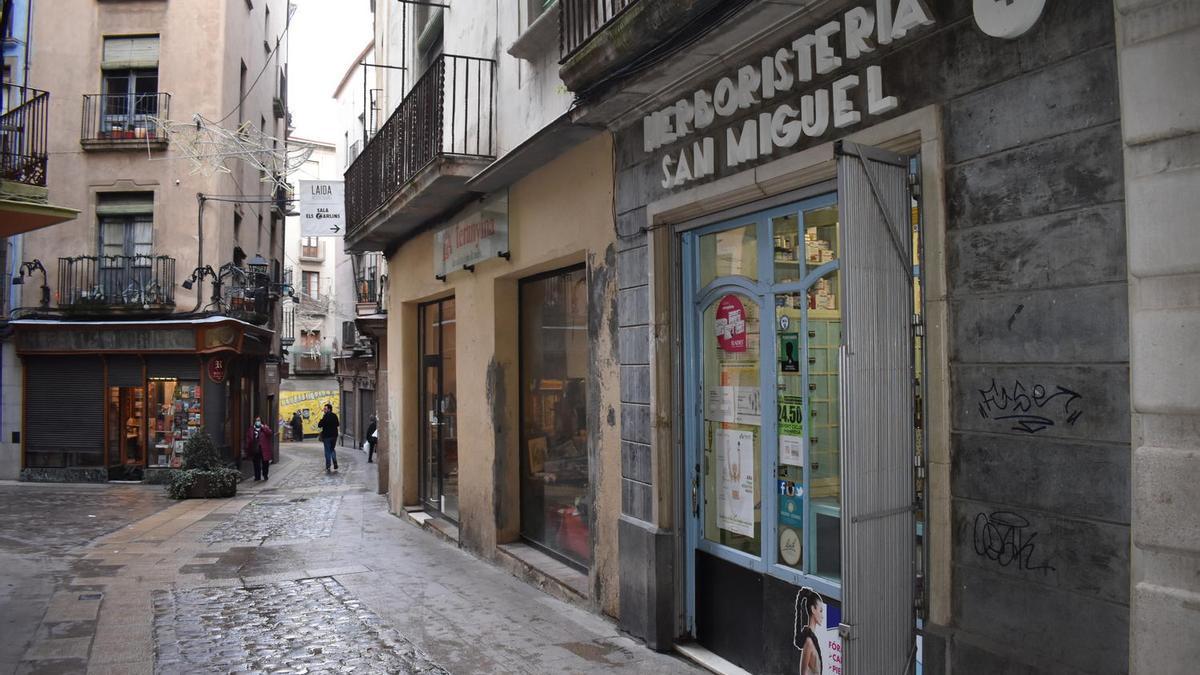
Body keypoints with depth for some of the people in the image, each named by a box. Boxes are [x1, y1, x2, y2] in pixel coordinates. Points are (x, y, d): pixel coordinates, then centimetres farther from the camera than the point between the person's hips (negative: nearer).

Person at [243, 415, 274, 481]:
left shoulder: (265, 427, 3)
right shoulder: (251, 429, 7)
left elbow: (270, 433, -15)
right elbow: (248, 439, 7)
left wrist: (263, 427, -17)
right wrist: (248, 450, 2)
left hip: (264, 450, -2)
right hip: (255, 450, 2)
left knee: (265, 463, 3)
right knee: (256, 464, 7)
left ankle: (265, 475, 16)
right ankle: (257, 476, 17)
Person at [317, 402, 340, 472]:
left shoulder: (326, 416, -16)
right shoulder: (335, 416, 5)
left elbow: (320, 425, -18)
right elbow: (337, 424, 16)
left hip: (327, 436, -6)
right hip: (334, 435, 6)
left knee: (327, 451, 1)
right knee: (332, 449, 18)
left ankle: (328, 467, 2)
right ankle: (335, 466, 12)